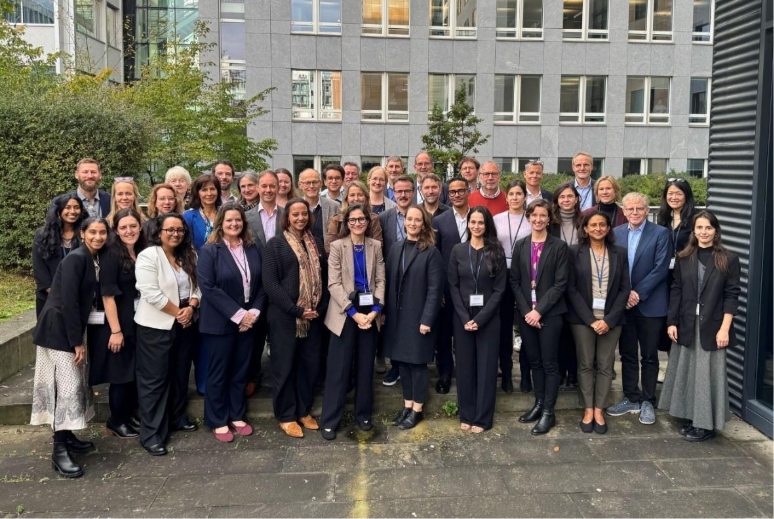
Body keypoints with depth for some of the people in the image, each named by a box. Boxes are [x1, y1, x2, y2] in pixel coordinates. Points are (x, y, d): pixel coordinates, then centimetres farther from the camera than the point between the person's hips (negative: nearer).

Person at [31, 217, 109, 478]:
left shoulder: (95, 259, 9)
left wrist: (79, 338, 10)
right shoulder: (75, 258, -17)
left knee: (74, 382, 13)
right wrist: (77, 341, -19)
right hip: (57, 329, -9)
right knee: (65, 385, -8)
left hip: (71, 328, 9)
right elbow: (68, 302, -21)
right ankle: (59, 451, -3)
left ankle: (67, 436, 26)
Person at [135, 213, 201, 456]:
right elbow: (151, 293, -20)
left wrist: (190, 308, -11)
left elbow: (197, 286, 7)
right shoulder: (148, 256, -13)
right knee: (155, 378, 0)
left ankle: (176, 418, 33)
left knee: (180, 374, 16)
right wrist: (177, 312, -14)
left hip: (185, 324, 7)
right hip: (156, 326, -6)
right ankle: (152, 434, 6)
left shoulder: (189, 256, 8)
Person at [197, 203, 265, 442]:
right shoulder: (209, 250, -8)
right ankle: (218, 421, 19)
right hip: (219, 322, -4)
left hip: (248, 321, 5)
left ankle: (237, 416, 27)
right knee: (218, 373, 7)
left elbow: (261, 283, 7)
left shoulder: (253, 249, 7)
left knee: (240, 371, 13)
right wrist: (237, 314, -18)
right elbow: (208, 287, -16)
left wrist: (254, 311, -8)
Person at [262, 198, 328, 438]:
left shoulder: (316, 243, 11)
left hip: (313, 316, 4)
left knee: (310, 364, 9)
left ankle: (303, 411, 25)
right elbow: (270, 283, -11)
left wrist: (321, 307, -4)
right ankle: (286, 416, 17)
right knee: (285, 365, 4)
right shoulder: (275, 244, -3)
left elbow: (323, 276, 12)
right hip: (285, 316, -4)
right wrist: (296, 310, -16)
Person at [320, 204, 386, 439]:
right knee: (339, 368, -1)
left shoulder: (375, 246, 7)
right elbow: (334, 284, -8)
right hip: (345, 313, -3)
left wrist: (375, 310, -10)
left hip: (369, 312, 3)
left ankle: (363, 414, 24)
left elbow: (380, 280, 4)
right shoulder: (337, 246, -1)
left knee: (366, 366, 10)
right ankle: (329, 420, 8)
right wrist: (354, 313, -15)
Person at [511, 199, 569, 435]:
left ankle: (548, 412, 8)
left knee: (549, 363, 1)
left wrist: (539, 310, -14)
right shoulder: (520, 246, 7)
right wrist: (526, 311, -6)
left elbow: (560, 283, -8)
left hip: (550, 313, -3)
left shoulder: (559, 246, -3)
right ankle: (538, 404, 24)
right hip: (526, 313, 4)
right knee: (534, 361, 12)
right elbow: (514, 281, 4)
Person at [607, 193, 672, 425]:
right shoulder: (616, 233, 6)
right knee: (627, 354, 11)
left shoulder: (660, 233, -5)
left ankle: (648, 402, 18)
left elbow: (660, 269, -11)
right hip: (623, 304, 4)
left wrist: (638, 293, -15)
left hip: (650, 305, -3)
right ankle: (631, 399, 24)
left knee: (649, 356, 7)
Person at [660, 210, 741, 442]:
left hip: (712, 326, -3)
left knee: (707, 374, 2)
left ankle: (706, 424, 13)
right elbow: (676, 291, 6)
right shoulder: (683, 258, 6)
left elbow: (732, 296, -5)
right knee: (686, 371, 8)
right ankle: (691, 418, 21)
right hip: (686, 325, 3)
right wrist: (672, 322, 0)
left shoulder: (728, 259, -2)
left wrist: (724, 328, -12)